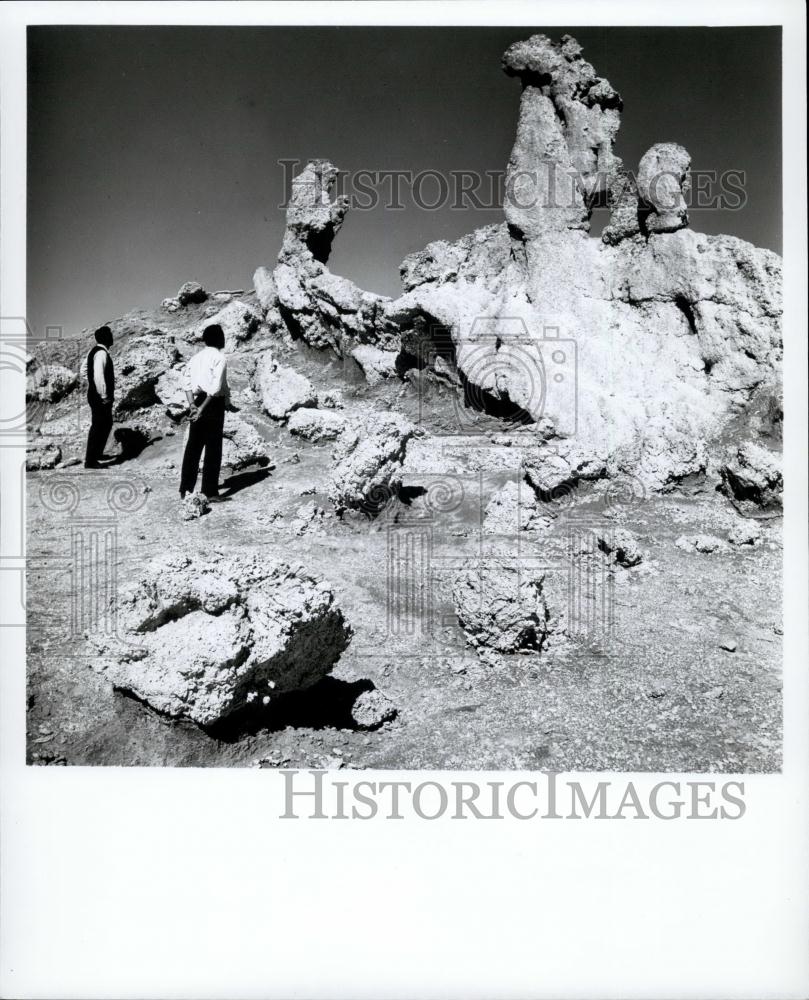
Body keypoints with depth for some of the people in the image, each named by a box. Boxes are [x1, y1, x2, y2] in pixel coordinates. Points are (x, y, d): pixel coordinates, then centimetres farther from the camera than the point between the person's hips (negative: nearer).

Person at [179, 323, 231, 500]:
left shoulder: (196, 357, 11)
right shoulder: (219, 358, -9)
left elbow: (187, 382, 4)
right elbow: (216, 387, -18)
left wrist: (192, 405, -3)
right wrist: (203, 408, -15)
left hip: (198, 402, 6)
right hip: (214, 404, -6)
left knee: (193, 445, 11)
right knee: (213, 447, 0)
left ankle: (186, 488, 15)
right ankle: (210, 491, 2)